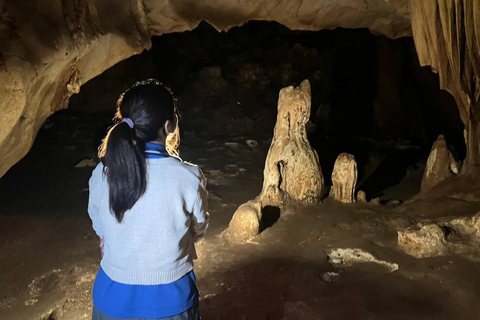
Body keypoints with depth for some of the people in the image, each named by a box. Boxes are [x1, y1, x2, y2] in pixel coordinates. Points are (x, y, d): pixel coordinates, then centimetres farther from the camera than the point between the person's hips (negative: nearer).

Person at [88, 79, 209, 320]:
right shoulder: (188, 177, -23)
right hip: (169, 300, -2)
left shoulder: (101, 174, -15)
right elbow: (198, 230, -5)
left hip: (113, 299, 2)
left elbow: (100, 229, 1)